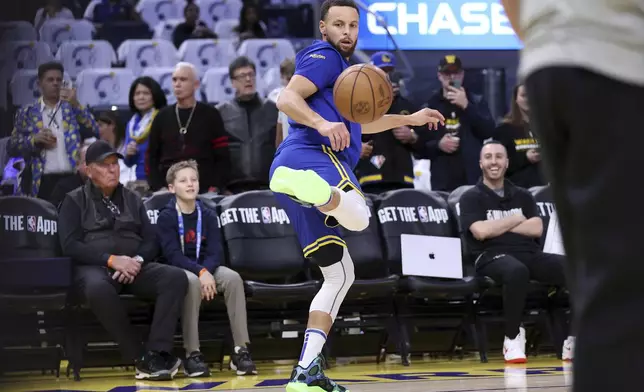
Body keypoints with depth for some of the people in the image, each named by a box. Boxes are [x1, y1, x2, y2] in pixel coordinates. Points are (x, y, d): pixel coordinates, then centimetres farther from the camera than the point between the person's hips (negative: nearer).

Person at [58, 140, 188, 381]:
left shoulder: (132, 200, 21)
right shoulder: (74, 201, 8)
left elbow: (151, 241, 15)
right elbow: (70, 246, -5)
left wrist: (138, 260, -9)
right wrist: (111, 260, -17)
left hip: (134, 267, 4)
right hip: (94, 267, -4)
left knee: (176, 277, -26)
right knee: (98, 289, -42)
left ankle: (156, 353, -35)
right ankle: (140, 359, -34)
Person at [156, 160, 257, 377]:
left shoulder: (207, 215, 7)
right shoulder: (166, 217, -5)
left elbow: (215, 252, -1)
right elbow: (173, 255, -16)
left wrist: (207, 272, -22)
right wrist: (200, 273, -29)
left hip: (206, 268, 4)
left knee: (233, 278, -25)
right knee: (192, 281, -38)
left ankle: (241, 350, -27)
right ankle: (192, 354, -35)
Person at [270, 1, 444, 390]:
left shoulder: (341, 66, 33)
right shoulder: (324, 56, 3)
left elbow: (356, 122, 46)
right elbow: (287, 98, -13)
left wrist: (410, 119, 47)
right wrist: (323, 124, -29)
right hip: (311, 157, -10)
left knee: (340, 275, 13)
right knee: (359, 217, -38)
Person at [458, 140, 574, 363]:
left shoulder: (522, 196, 22)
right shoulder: (471, 198, 10)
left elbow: (536, 229, 7)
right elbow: (481, 231, -8)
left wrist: (498, 226, 0)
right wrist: (516, 219, 3)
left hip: (530, 254, 4)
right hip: (492, 257, -4)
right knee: (517, 271, -43)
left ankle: (574, 338, -19)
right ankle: (513, 338, -27)